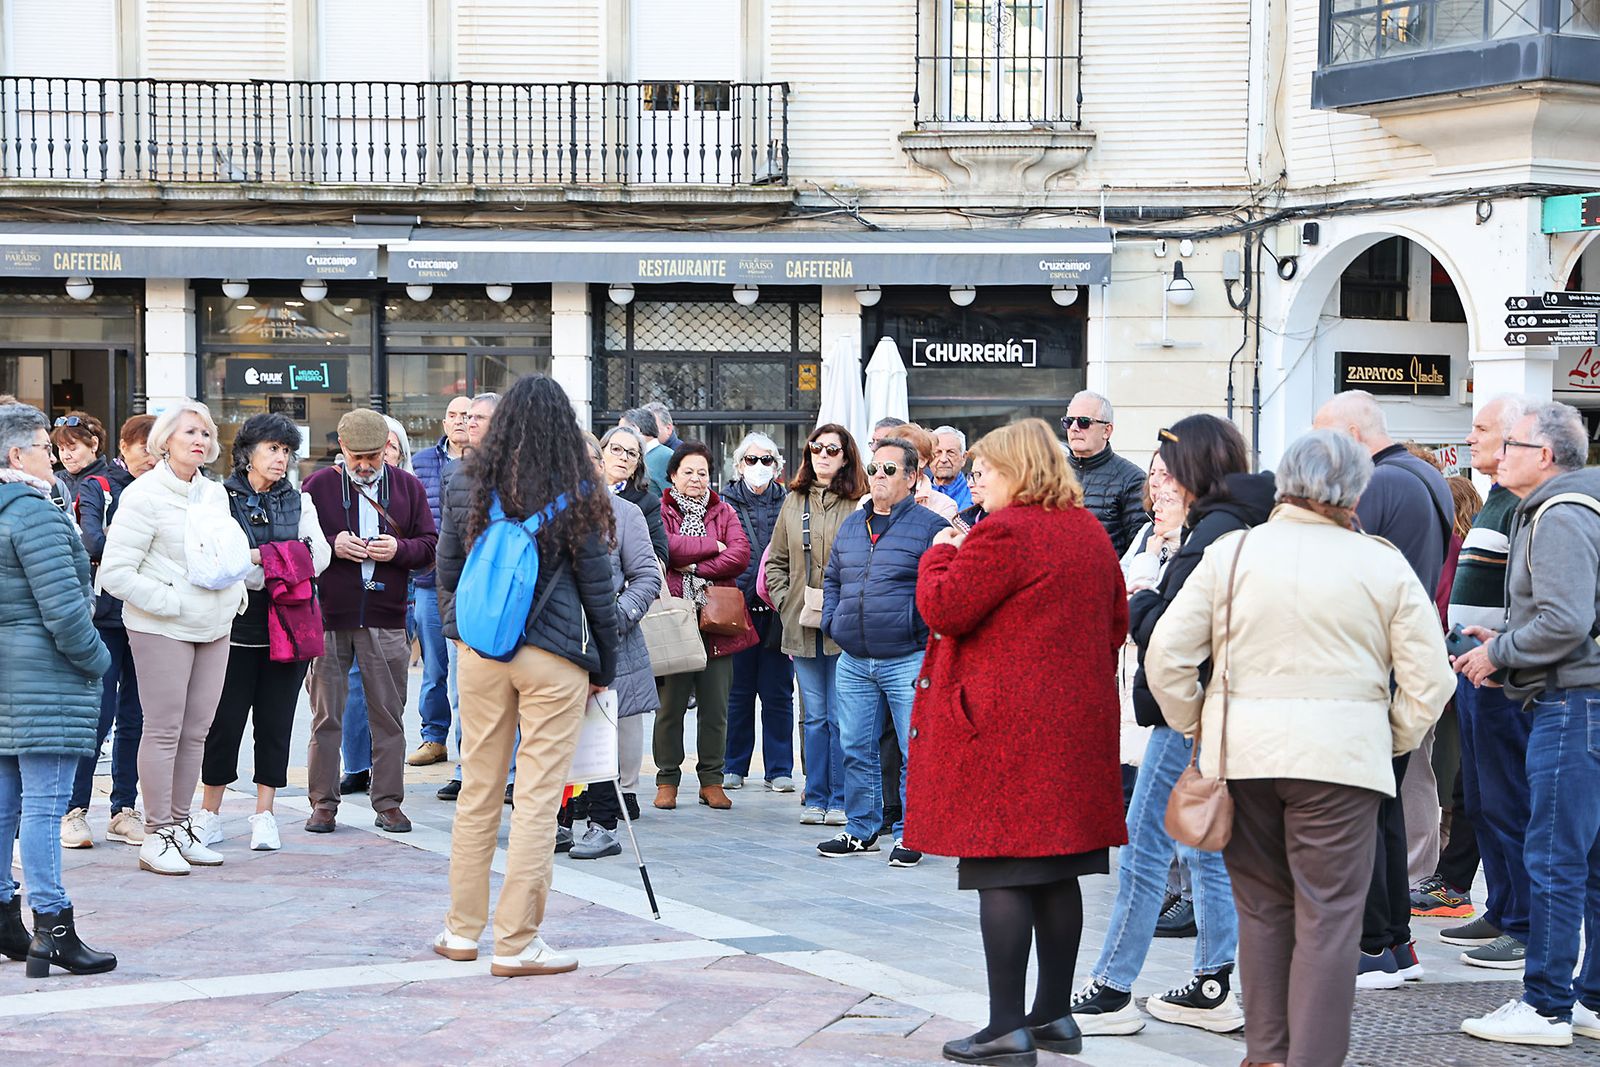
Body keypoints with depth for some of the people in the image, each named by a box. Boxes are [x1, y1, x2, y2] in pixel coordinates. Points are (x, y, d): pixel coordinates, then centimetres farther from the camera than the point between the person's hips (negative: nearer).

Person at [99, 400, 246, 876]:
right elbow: (114, 572, -13)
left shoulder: (215, 493, 13)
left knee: (196, 731, 8)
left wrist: (236, 590, 7)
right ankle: (156, 836, 2)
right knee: (164, 730, -5)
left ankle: (180, 826, 18)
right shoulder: (144, 495, -9)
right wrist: (169, 602, -16)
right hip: (162, 629, -7)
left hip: (214, 627, 7)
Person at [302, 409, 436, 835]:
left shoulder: (408, 487, 8)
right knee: (326, 715, 4)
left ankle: (388, 803, 13)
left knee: (388, 715, 5)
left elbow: (430, 545, 7)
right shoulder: (318, 486, 2)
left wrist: (399, 549, -12)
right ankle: (323, 803, 11)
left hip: (386, 619, 1)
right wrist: (331, 545, -15)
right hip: (328, 617, -1)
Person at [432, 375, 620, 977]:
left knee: (477, 791, 12)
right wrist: (604, 664, 10)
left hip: (479, 651, 4)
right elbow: (596, 585, 0)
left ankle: (462, 931, 20)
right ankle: (516, 943, 1)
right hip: (554, 656, -3)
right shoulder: (575, 495, -5)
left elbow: (446, 572, 10)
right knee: (537, 799, 0)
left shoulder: (466, 486, 3)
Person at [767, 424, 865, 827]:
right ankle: (815, 797, 17)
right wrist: (783, 601, 6)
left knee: (841, 715, -1)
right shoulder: (794, 502, 12)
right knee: (814, 715, 11)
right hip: (802, 626, 4)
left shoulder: (860, 505, -4)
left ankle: (841, 799, 7)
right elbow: (776, 560, 18)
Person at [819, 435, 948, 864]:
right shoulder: (850, 526, 15)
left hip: (907, 660, -6)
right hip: (853, 662, 6)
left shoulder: (929, 526, -4)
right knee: (856, 750, 10)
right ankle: (862, 829, 21)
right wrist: (832, 621, 12)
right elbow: (832, 579, 25)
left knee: (914, 753, -1)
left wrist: (923, 626, -12)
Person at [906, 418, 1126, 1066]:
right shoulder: (1089, 531, 13)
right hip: (1077, 719, 8)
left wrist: (941, 552, 3)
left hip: (1003, 722, -8)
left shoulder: (1004, 532, -14)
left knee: (1001, 871, -5)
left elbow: (944, 608, -14)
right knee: (1056, 872, 12)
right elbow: (1116, 620, 20)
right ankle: (1055, 1014, 18)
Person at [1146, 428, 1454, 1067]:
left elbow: (1166, 654, 0)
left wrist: (1196, 728, 12)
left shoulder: (1231, 553, 1)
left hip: (1242, 752, 3)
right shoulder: (1382, 565, -2)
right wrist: (1392, 742, 13)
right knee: (1328, 917, 2)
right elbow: (1428, 678, -1)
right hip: (1341, 755, -2)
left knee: (1262, 910, 14)